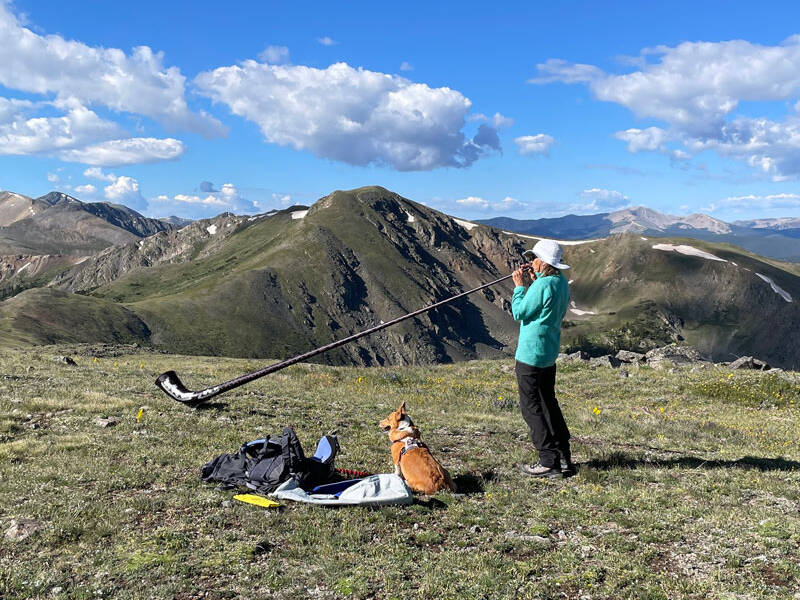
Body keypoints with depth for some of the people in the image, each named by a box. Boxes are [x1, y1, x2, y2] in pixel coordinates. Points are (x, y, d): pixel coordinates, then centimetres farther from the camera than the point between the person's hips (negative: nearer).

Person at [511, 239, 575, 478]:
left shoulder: (542, 285, -21)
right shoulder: (562, 282, 8)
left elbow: (519, 313, -15)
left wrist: (520, 286, -5)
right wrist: (531, 284, 10)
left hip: (531, 354, -10)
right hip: (550, 353, 10)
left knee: (531, 407, -1)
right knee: (548, 403, 18)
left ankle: (549, 461, 1)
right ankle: (564, 458, 23)